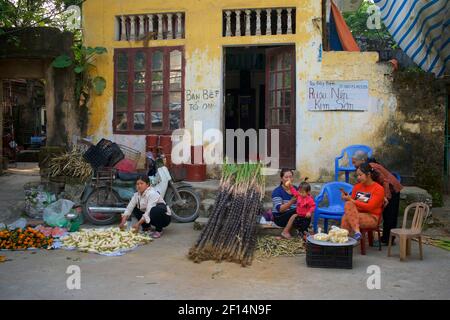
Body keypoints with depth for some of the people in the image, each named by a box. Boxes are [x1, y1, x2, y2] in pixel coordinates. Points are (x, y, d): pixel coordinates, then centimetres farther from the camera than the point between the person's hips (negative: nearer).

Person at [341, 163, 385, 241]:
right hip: (357, 213, 5)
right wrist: (347, 198, -9)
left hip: (371, 218, -5)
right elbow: (351, 202, 13)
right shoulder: (357, 186, 13)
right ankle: (357, 231, -40)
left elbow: (369, 207, -14)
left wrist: (352, 201, -16)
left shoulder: (378, 189, -4)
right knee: (348, 205, -30)